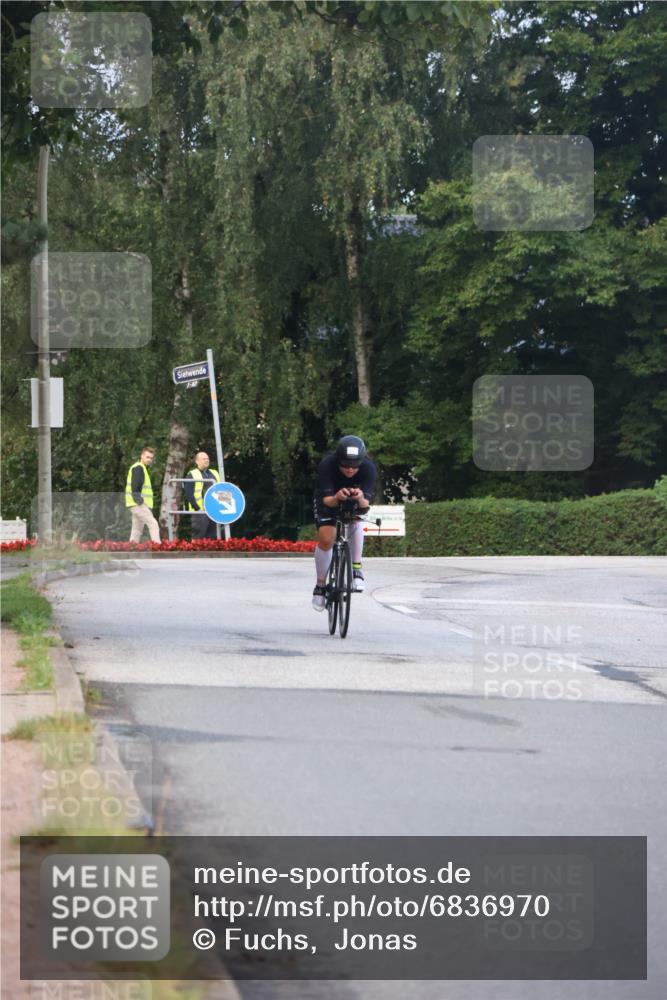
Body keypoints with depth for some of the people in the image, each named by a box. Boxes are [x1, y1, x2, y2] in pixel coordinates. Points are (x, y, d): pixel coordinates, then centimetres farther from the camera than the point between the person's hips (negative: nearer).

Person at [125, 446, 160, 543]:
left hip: (139, 504, 11)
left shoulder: (142, 468, 22)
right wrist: (138, 500, -25)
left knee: (137, 530, 11)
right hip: (138, 504, -11)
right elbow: (135, 486, -20)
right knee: (153, 524, -16)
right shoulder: (138, 468, -10)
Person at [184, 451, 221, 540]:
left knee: (213, 537, 7)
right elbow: (189, 494, -8)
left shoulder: (214, 473, 20)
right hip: (200, 512, -6)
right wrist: (197, 508, -16)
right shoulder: (192, 475, 0)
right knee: (198, 536, -9)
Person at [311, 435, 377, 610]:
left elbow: (366, 503, -38)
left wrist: (360, 498, -62)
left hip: (355, 504, 2)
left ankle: (356, 568, -15)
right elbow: (327, 499, -39)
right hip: (328, 501, -2)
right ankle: (320, 586, 7)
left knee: (355, 521, -28)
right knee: (326, 540, -14)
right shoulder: (327, 465, -37)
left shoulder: (369, 469, -34)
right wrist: (337, 498, -62)